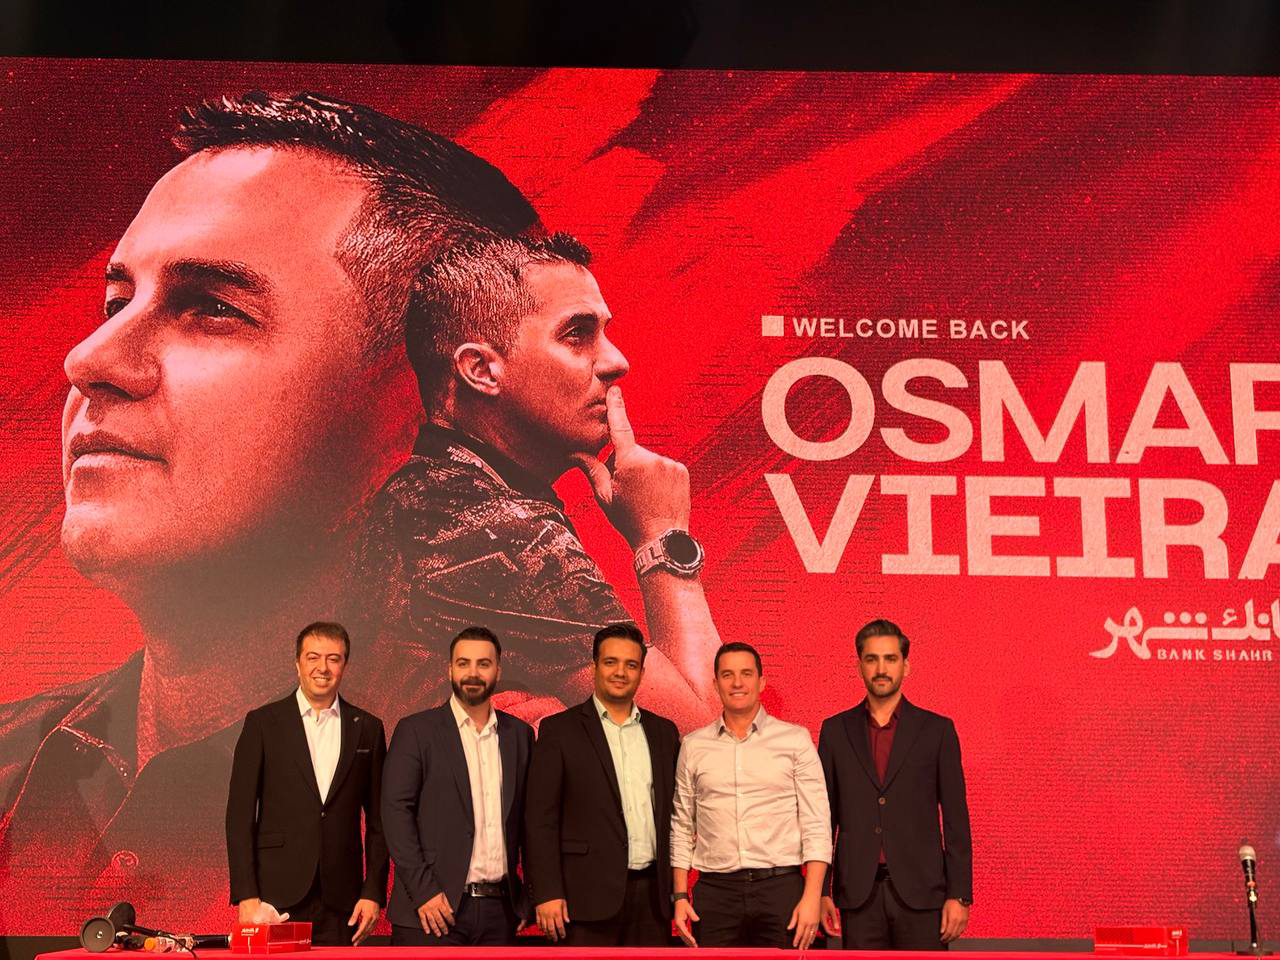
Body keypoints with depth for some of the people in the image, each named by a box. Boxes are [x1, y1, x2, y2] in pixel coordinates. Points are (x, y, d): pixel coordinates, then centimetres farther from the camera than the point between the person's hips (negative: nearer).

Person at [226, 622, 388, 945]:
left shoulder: (368, 729, 8)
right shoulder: (263, 723, 3)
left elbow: (378, 819, 10)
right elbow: (240, 814, 0)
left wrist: (374, 893, 2)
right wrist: (245, 895, -7)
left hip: (340, 903, 2)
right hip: (276, 894, -1)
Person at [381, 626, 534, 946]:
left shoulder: (519, 734, 11)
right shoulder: (416, 730, -1)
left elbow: (526, 818, 14)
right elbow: (396, 811, -7)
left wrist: (530, 894, 7)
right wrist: (424, 892, -13)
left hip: (500, 909, 4)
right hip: (434, 907, -3)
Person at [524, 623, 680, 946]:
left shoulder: (663, 732, 13)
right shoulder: (559, 730, 0)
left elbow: (673, 812, 15)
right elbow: (540, 819, -5)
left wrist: (678, 887, 9)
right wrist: (547, 893, -11)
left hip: (652, 891, 4)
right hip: (590, 893, -4)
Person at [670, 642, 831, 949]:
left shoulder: (796, 739, 3)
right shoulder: (694, 745, 9)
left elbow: (816, 823, 0)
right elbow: (682, 828, 13)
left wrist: (812, 896, -9)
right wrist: (680, 896, 5)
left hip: (781, 888, -1)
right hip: (715, 890, 2)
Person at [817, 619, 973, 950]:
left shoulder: (937, 730, 4)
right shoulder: (835, 730, 8)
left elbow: (956, 819, 2)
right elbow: (825, 815, 9)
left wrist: (960, 895, -4)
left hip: (920, 892, -1)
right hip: (859, 894, 1)